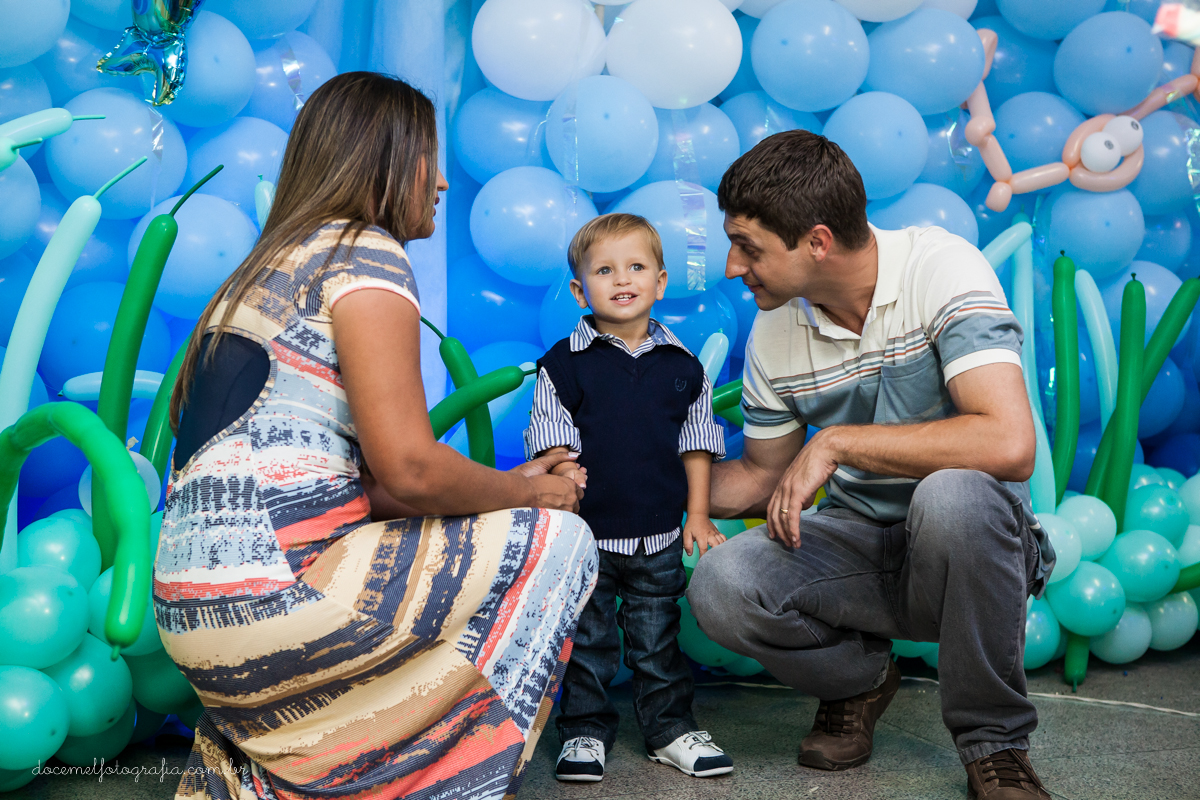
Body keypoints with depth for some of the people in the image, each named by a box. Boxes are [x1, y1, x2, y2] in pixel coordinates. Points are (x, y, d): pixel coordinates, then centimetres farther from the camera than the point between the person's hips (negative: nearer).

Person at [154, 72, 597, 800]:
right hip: (270, 594, -9)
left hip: (199, 606, 9)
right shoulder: (365, 255, -7)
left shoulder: (277, 264, 21)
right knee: (557, 540, 0)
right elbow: (408, 470, -16)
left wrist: (503, 486, 16)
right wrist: (526, 491, 2)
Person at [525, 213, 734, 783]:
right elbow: (554, 440, -4)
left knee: (658, 640, 11)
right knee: (586, 640, 7)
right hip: (587, 532, -2)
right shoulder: (564, 363, -4)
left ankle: (671, 729, 25)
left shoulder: (682, 366, 4)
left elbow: (696, 444, 8)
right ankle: (584, 731, 21)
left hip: (660, 537, 2)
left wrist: (698, 516, 5)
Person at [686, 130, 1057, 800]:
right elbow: (763, 477, 13)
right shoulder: (774, 333, -2)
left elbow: (1009, 443, -32)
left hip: (970, 544, -3)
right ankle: (859, 676, 9)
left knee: (951, 494, -39)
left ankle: (997, 745, -14)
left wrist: (837, 441, -26)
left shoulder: (940, 268, -18)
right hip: (859, 546, 4)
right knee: (720, 586, -25)